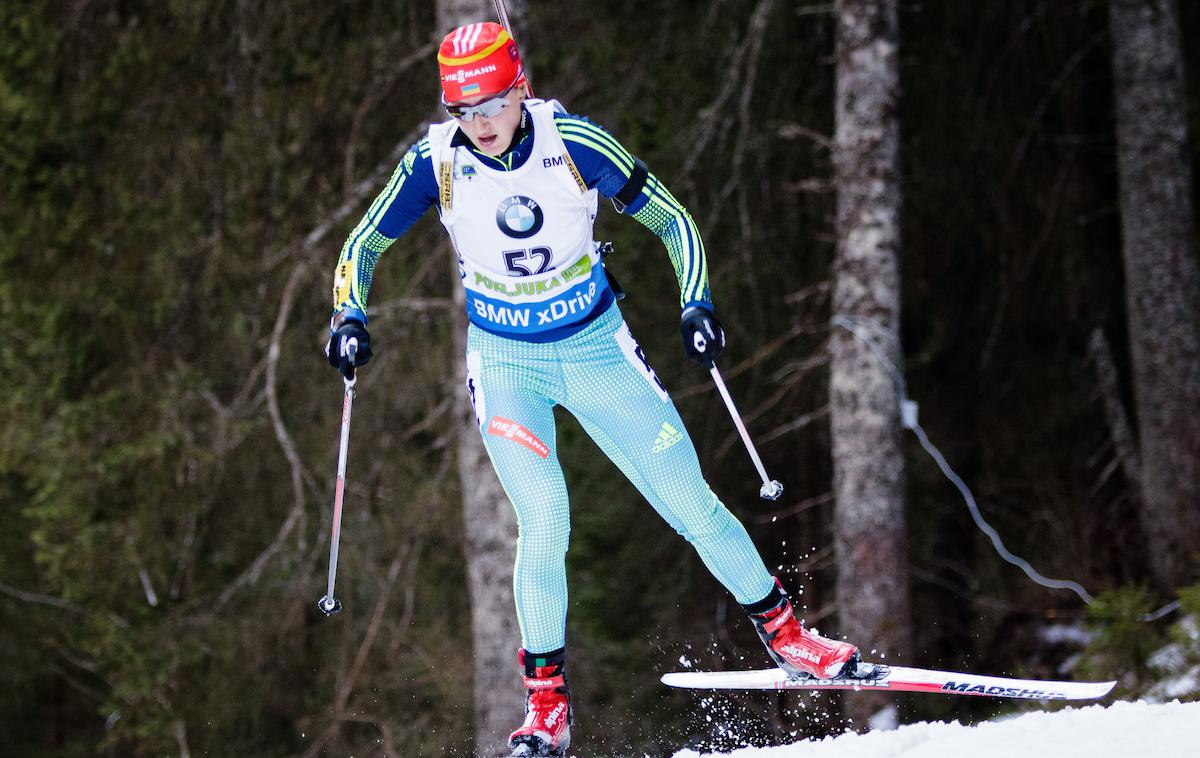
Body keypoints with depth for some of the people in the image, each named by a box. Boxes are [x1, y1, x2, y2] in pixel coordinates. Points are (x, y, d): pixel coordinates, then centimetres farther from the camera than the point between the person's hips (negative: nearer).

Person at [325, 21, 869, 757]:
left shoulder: (573, 143, -17)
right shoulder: (437, 163, -15)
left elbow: (670, 219, -6)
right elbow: (364, 246, -1)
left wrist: (697, 303, -18)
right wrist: (351, 317, -18)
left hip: (597, 346, 0)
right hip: (506, 361, 0)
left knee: (692, 505, 0)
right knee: (544, 524, -17)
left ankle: (785, 633, 18)